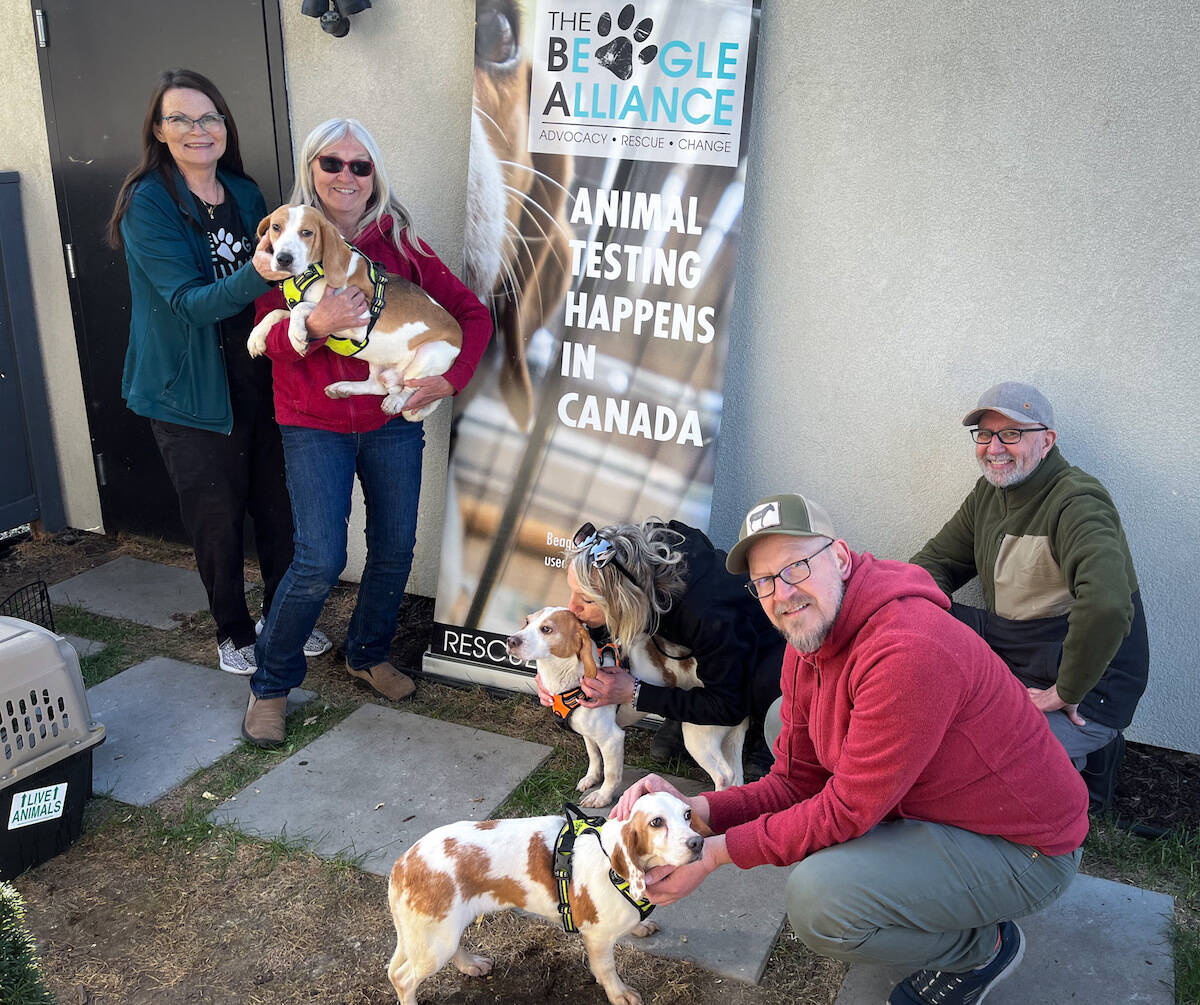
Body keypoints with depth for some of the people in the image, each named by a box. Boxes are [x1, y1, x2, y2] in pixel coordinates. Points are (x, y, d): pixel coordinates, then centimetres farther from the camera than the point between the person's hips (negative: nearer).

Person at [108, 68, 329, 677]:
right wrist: (256, 274, -38)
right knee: (217, 520, 7)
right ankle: (233, 631, 28)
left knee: (277, 508, 11)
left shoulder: (245, 194, 6)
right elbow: (190, 301, -22)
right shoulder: (147, 204, -11)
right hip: (193, 391, -4)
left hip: (261, 379, 5)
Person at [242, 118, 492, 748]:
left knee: (394, 549, 10)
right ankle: (270, 683, 12)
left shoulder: (399, 244, 0)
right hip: (315, 424, -3)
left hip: (392, 420, 3)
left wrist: (450, 378, -11)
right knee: (320, 560, -11)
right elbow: (267, 340, -8)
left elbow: (472, 313, 2)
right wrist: (314, 326, -28)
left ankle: (367, 655, 36)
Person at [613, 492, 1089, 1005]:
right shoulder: (805, 647, -1)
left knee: (817, 897, -26)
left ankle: (982, 948, 5)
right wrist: (693, 810, -16)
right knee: (783, 724, 10)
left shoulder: (910, 652, -31)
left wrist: (715, 852, -22)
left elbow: (846, 812, -27)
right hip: (932, 809, 9)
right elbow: (793, 783, 1)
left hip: (1026, 849, -9)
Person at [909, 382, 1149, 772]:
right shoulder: (988, 493, 6)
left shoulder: (1077, 503, -22)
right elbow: (935, 560, 11)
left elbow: (1107, 605, -39)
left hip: (1086, 702, -8)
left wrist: (1066, 692, -28)